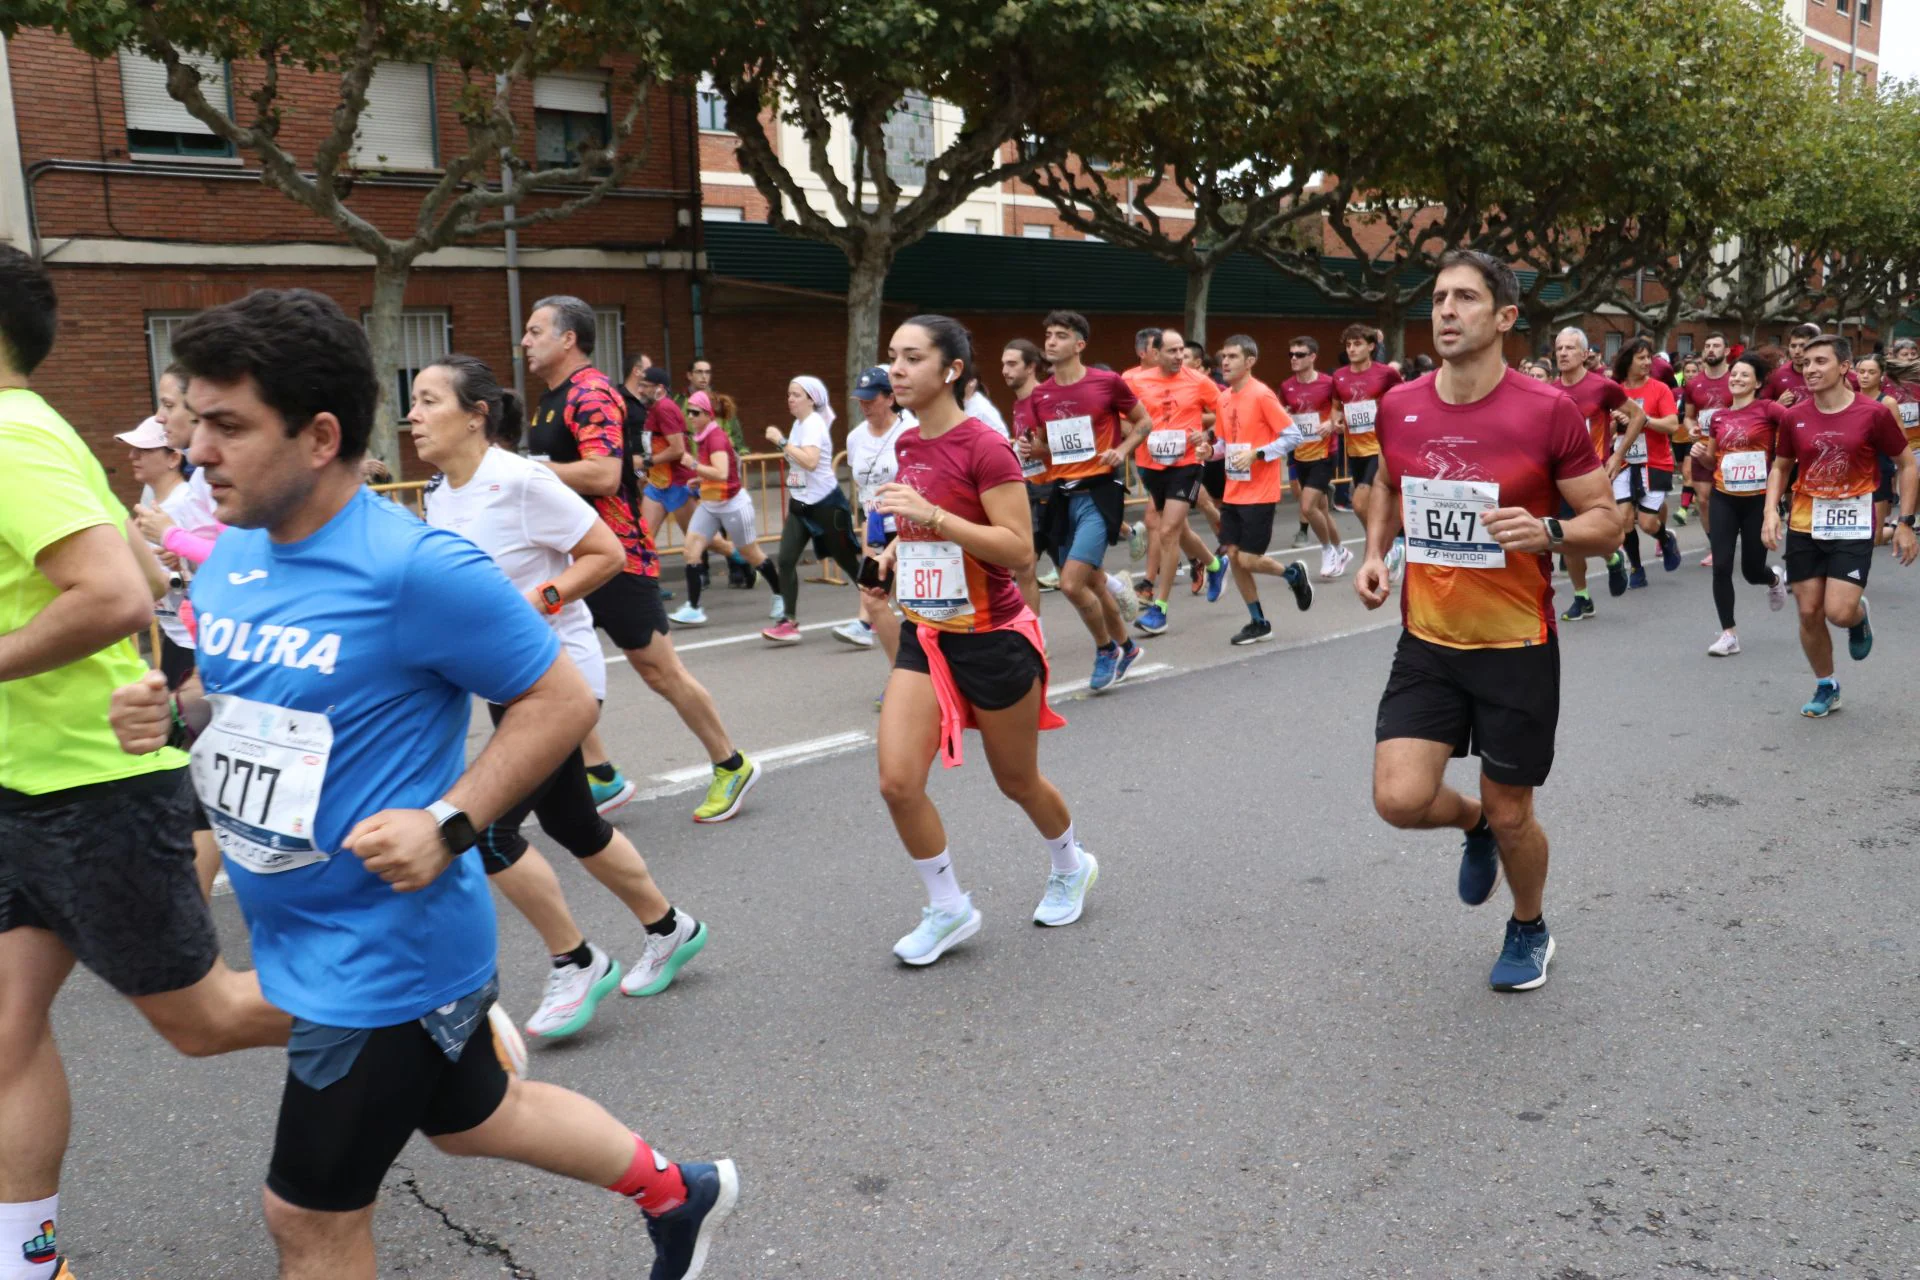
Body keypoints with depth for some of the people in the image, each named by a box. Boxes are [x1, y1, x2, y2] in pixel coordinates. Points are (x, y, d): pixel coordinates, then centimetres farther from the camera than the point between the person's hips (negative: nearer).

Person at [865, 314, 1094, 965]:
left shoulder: (983, 447, -18)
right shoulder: (907, 445, 5)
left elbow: (1020, 550, -23)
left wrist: (933, 517, -29)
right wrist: (895, 554, 4)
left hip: (993, 638, -6)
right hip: (926, 636, 6)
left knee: (1017, 781, 12)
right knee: (897, 782, -6)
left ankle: (1071, 866, 43)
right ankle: (948, 909, 15)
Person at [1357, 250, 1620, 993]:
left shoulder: (1548, 411, -13)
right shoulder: (1399, 407, -1)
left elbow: (1608, 522, -7)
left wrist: (1547, 532, -27)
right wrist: (1375, 555, 4)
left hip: (1517, 648, -3)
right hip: (1427, 644, 3)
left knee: (1510, 816, 9)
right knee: (1400, 800, -10)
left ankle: (1530, 931, 41)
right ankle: (1473, 824, 28)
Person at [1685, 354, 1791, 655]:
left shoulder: (1767, 409, -6)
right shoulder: (1718, 416, 8)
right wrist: (1701, 454, -2)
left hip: (1758, 499, -3)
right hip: (1724, 498, 3)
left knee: (1751, 571, 5)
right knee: (1721, 567, -6)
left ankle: (1776, 578, 43)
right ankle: (1729, 634, 5)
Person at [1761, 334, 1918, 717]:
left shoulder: (1874, 413, -10)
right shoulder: (1794, 416, -1)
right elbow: (1781, 467, 12)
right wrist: (1771, 512, -4)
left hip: (1853, 527, -3)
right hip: (1804, 526, 3)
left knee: (1839, 612, -14)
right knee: (1809, 613, 5)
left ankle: (1859, 616, 25)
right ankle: (1826, 688, 24)